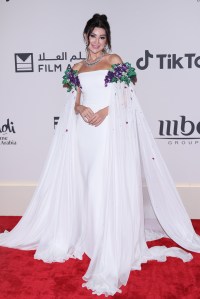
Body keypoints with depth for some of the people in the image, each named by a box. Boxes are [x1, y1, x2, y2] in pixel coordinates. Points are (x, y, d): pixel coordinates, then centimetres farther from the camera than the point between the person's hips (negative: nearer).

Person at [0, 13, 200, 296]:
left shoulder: (115, 61, 7)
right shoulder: (76, 68, 17)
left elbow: (125, 97, 0)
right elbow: (75, 102, 12)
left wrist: (105, 111, -16)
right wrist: (82, 110, -10)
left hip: (110, 129, -4)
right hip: (84, 131, 4)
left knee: (108, 185, -6)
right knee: (85, 184, 6)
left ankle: (110, 249, 3)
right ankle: (87, 234, 21)